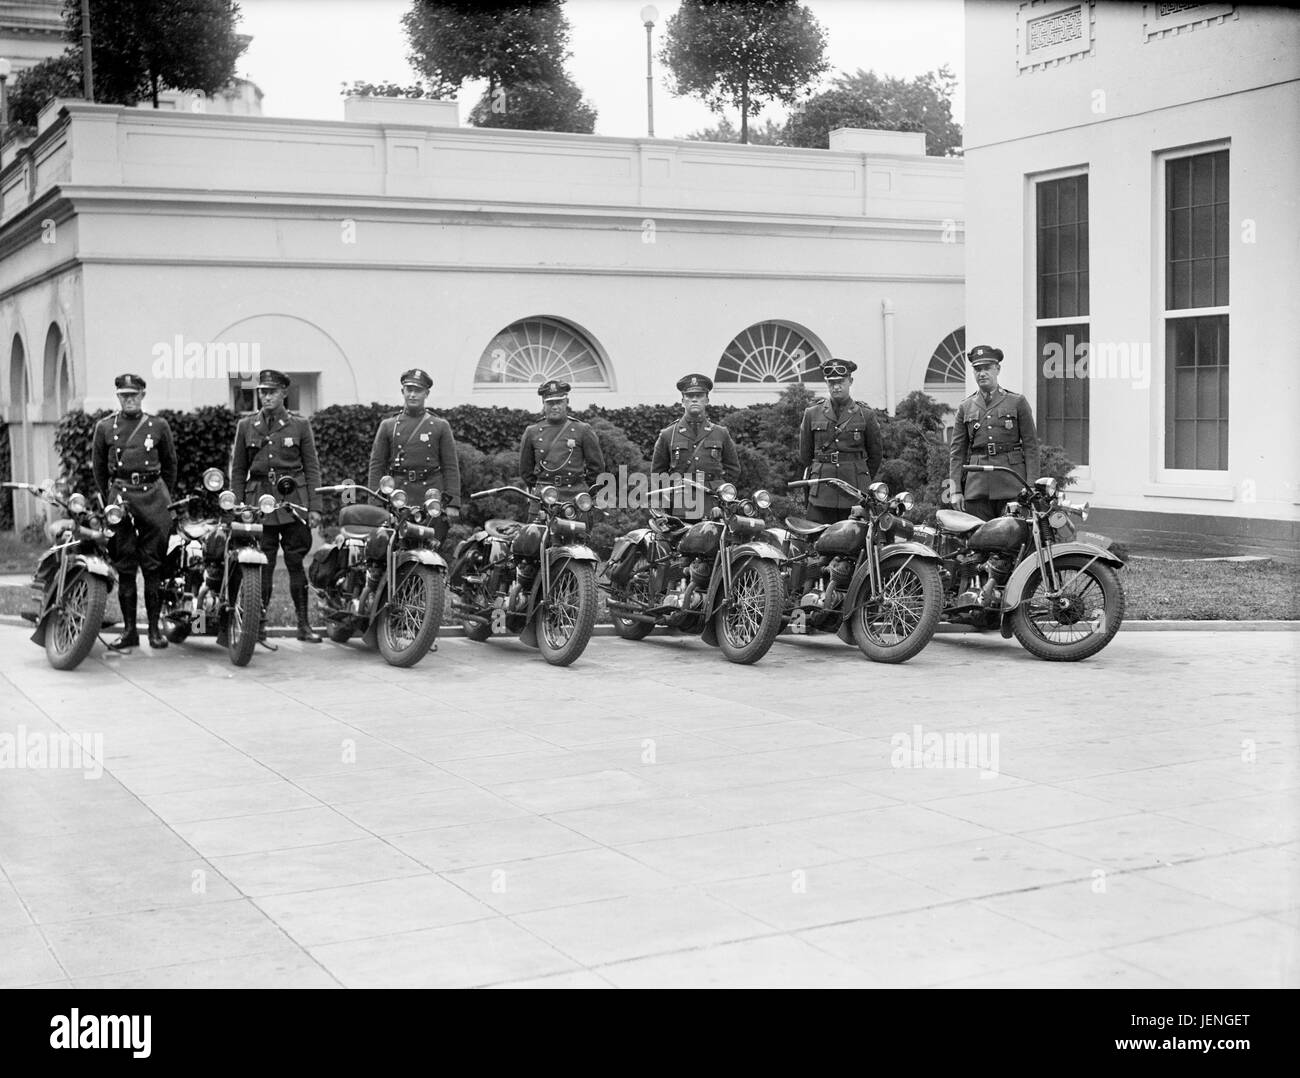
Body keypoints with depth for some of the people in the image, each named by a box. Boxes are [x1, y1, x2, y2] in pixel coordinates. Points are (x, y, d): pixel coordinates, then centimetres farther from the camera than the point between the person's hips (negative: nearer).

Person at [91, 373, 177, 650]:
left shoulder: (158, 426, 8)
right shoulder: (105, 427, 9)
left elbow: (170, 463, 17)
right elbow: (98, 467, 17)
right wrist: (109, 499, 15)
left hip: (153, 494, 0)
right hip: (120, 495, 1)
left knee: (153, 565, -1)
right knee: (124, 567, 1)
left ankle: (154, 627, 5)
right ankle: (129, 630, 5)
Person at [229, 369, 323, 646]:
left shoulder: (299, 424, 7)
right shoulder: (246, 425, 11)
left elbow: (312, 468, 6)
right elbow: (238, 470, 14)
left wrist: (314, 507, -1)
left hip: (293, 502, -1)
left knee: (296, 563, 1)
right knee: (262, 567, -2)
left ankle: (304, 625, 10)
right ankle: (259, 627, 2)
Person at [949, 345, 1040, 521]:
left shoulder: (1018, 402, 7)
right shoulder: (965, 407, 13)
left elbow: (1031, 446, 4)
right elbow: (957, 451, 11)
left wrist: (1031, 486, -6)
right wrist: (955, 490, 2)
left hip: (1012, 486, -2)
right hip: (976, 489, 2)